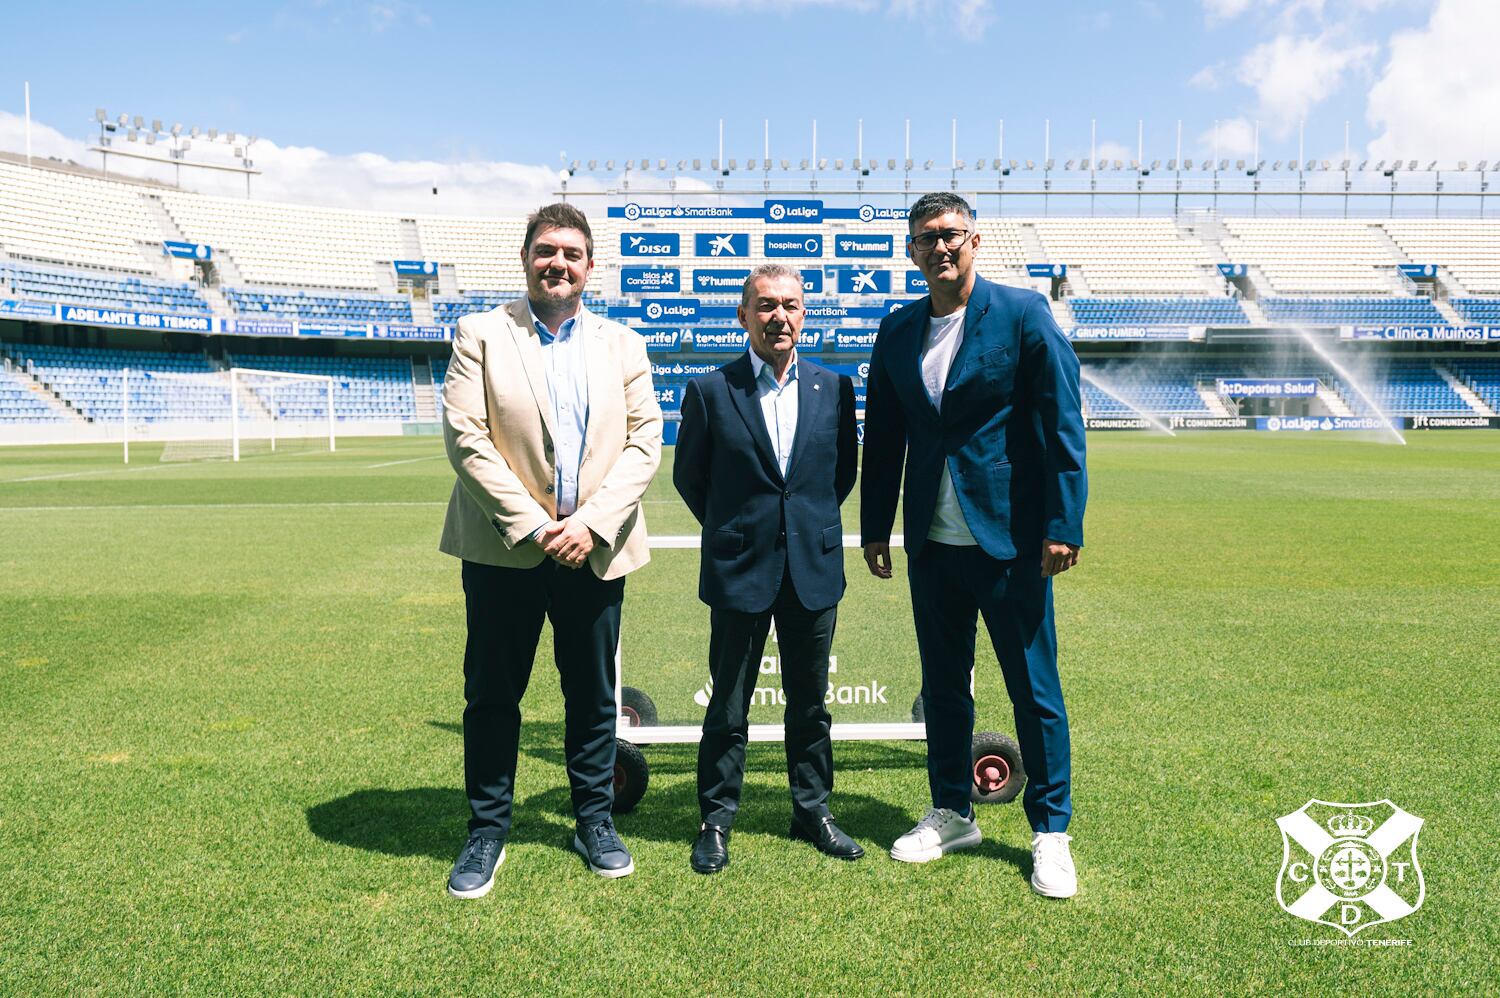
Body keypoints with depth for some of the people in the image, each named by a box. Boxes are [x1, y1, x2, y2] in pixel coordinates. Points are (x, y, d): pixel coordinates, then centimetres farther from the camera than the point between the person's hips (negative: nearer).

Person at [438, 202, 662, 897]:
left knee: (594, 695, 11)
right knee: (492, 696, 7)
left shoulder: (623, 344, 10)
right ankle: (487, 833, 23)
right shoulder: (481, 335, 3)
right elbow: (464, 437, -7)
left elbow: (644, 441, 2)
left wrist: (591, 524, -11)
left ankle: (595, 822, 28)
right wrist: (530, 525, -14)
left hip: (594, 547, 2)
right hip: (505, 547, -1)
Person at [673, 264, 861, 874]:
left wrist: (810, 521, 10)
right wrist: (733, 529, 8)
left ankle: (812, 812, 30)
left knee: (810, 702, 14)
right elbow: (689, 476, 5)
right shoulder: (709, 391, -4)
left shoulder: (834, 388, 4)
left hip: (814, 571, 3)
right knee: (728, 706, 8)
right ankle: (716, 820, 23)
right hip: (739, 572, -2)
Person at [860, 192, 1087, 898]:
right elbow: (883, 436, 13)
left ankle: (1050, 832, 20)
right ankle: (951, 814, 31)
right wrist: (874, 528, 11)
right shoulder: (897, 331, 9)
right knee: (942, 685, 14)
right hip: (932, 545, 5)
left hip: (1011, 541, -4)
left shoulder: (1022, 314, -4)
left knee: (1034, 690, 4)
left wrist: (1064, 525, -12)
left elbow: (1063, 424, -7)